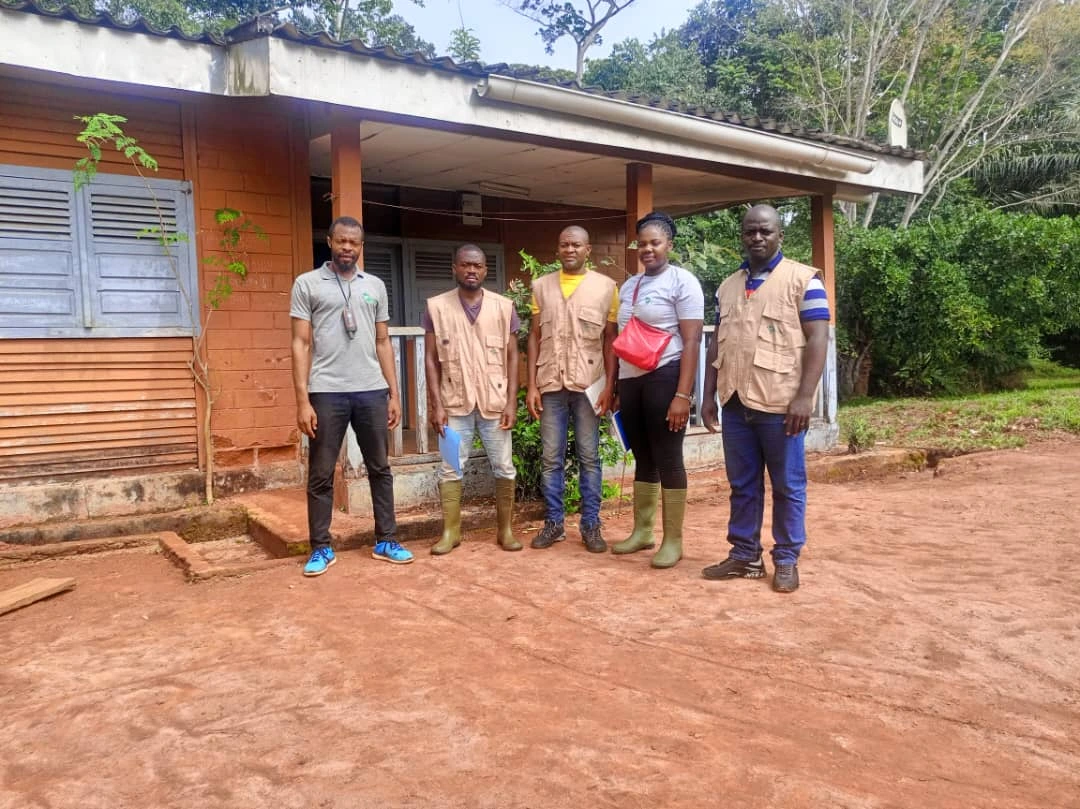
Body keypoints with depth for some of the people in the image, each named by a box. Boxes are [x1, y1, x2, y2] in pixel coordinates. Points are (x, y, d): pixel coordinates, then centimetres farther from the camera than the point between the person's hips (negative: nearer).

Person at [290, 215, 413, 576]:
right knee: (321, 475, 4)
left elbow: (383, 343, 14)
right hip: (327, 393, -3)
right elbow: (301, 344, -2)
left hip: (372, 391, 3)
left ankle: (386, 541, 21)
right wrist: (302, 400, -9)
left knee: (380, 468, 10)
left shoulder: (375, 286, 12)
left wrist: (393, 393, 8)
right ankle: (321, 548, 16)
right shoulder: (307, 284, 2)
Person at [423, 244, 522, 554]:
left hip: (495, 402, 1)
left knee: (504, 467, 6)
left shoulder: (504, 306, 2)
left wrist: (511, 402, -4)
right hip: (454, 402, 0)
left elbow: (512, 357, 3)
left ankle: (505, 529, 20)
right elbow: (431, 359, 1)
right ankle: (450, 531, 18)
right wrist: (436, 404, -6)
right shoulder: (436, 306, 1)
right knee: (450, 469, 5)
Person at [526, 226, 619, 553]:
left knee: (589, 458, 5)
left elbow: (611, 340, 2)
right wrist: (531, 385, 1)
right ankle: (554, 522, 18)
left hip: (588, 385, -2)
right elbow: (534, 337, 8)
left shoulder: (606, 286, 3)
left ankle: (590, 525, 14)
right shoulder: (541, 286, 9)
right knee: (551, 459, 6)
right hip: (551, 384, 2)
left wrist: (609, 385, -5)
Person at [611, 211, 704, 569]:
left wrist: (683, 394, -18)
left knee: (668, 459, -2)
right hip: (630, 380, 6)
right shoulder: (628, 286, 15)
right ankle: (642, 531, 23)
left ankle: (673, 540, 8)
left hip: (664, 378, -6)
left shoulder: (682, 281, -5)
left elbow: (691, 341, -11)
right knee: (643, 459, 13)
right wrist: (617, 389, 18)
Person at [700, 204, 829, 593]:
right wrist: (709, 395, 9)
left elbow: (817, 339, -8)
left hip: (780, 402, -5)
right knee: (742, 484, 11)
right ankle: (745, 554, 22)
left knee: (788, 485, 5)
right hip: (736, 401, 5)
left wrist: (804, 397, -16)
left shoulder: (803, 279, -1)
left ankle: (786, 560, 16)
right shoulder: (728, 287, 14)